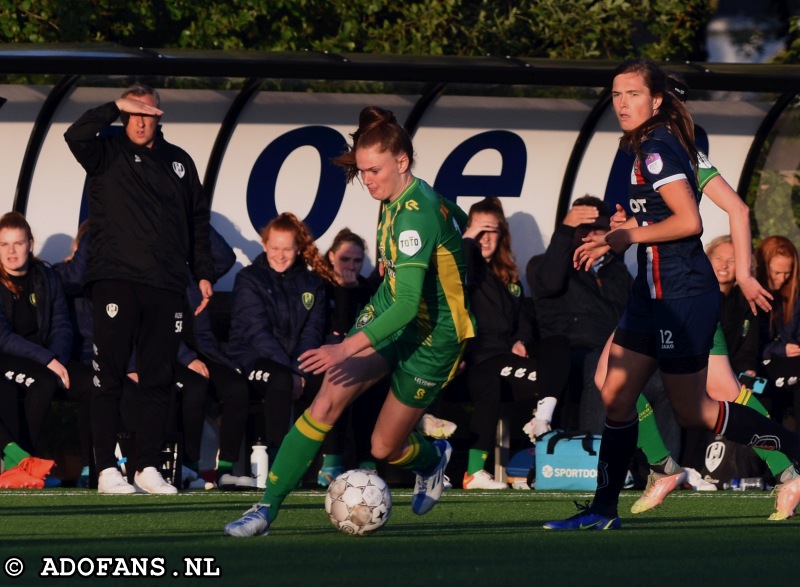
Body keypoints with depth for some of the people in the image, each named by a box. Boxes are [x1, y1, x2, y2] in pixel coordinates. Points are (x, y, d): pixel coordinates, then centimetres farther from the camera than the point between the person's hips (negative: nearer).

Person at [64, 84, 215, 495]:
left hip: (165, 286, 4)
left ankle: (148, 468, 8)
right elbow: (76, 135, -16)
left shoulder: (179, 162, 18)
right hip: (115, 280, -4)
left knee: (158, 380, 3)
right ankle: (107, 469, -3)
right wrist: (116, 108, -12)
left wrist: (203, 273, 14)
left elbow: (198, 221, 20)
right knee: (109, 377, -4)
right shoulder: (107, 154, 6)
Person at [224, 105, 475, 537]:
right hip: (390, 315, 7)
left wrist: (346, 349, -43)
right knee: (326, 403, -13)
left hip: (431, 336, -7)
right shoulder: (397, 198, -3)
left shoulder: (416, 215, -29)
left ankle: (432, 458, 43)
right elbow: (455, 219, 18)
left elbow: (408, 303, -36)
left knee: (384, 448, 6)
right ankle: (267, 508, -13)